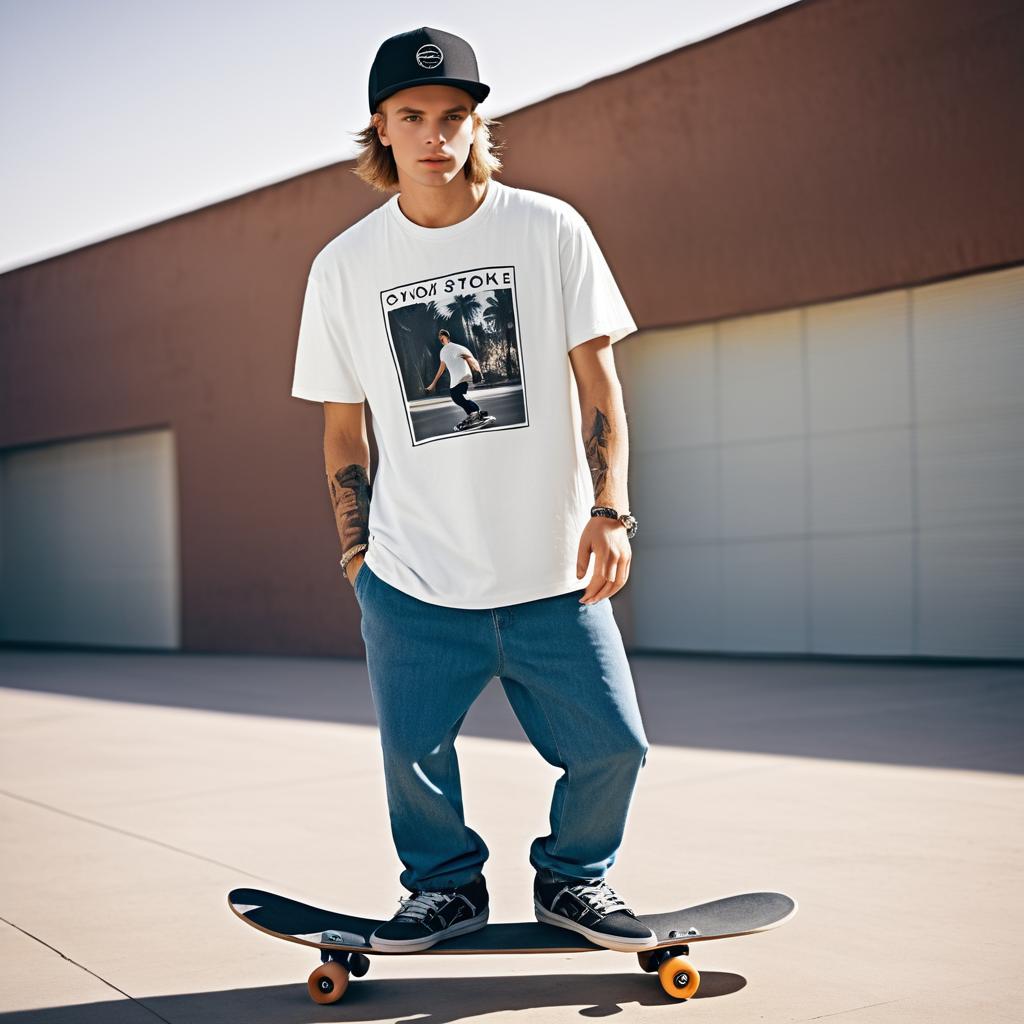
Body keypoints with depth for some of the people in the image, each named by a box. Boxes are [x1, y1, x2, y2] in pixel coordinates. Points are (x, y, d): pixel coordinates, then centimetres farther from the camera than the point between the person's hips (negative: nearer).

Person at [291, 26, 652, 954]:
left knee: (613, 745, 0)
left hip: (553, 569, 0)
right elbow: (343, 425, 10)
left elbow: (598, 380, 0)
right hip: (414, 580, 1)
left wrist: (610, 510, -8)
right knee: (412, 752, 4)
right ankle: (448, 885, 32)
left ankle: (573, 877, 28)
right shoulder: (343, 266, 3)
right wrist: (358, 552, 6)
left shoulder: (550, 230, 0)